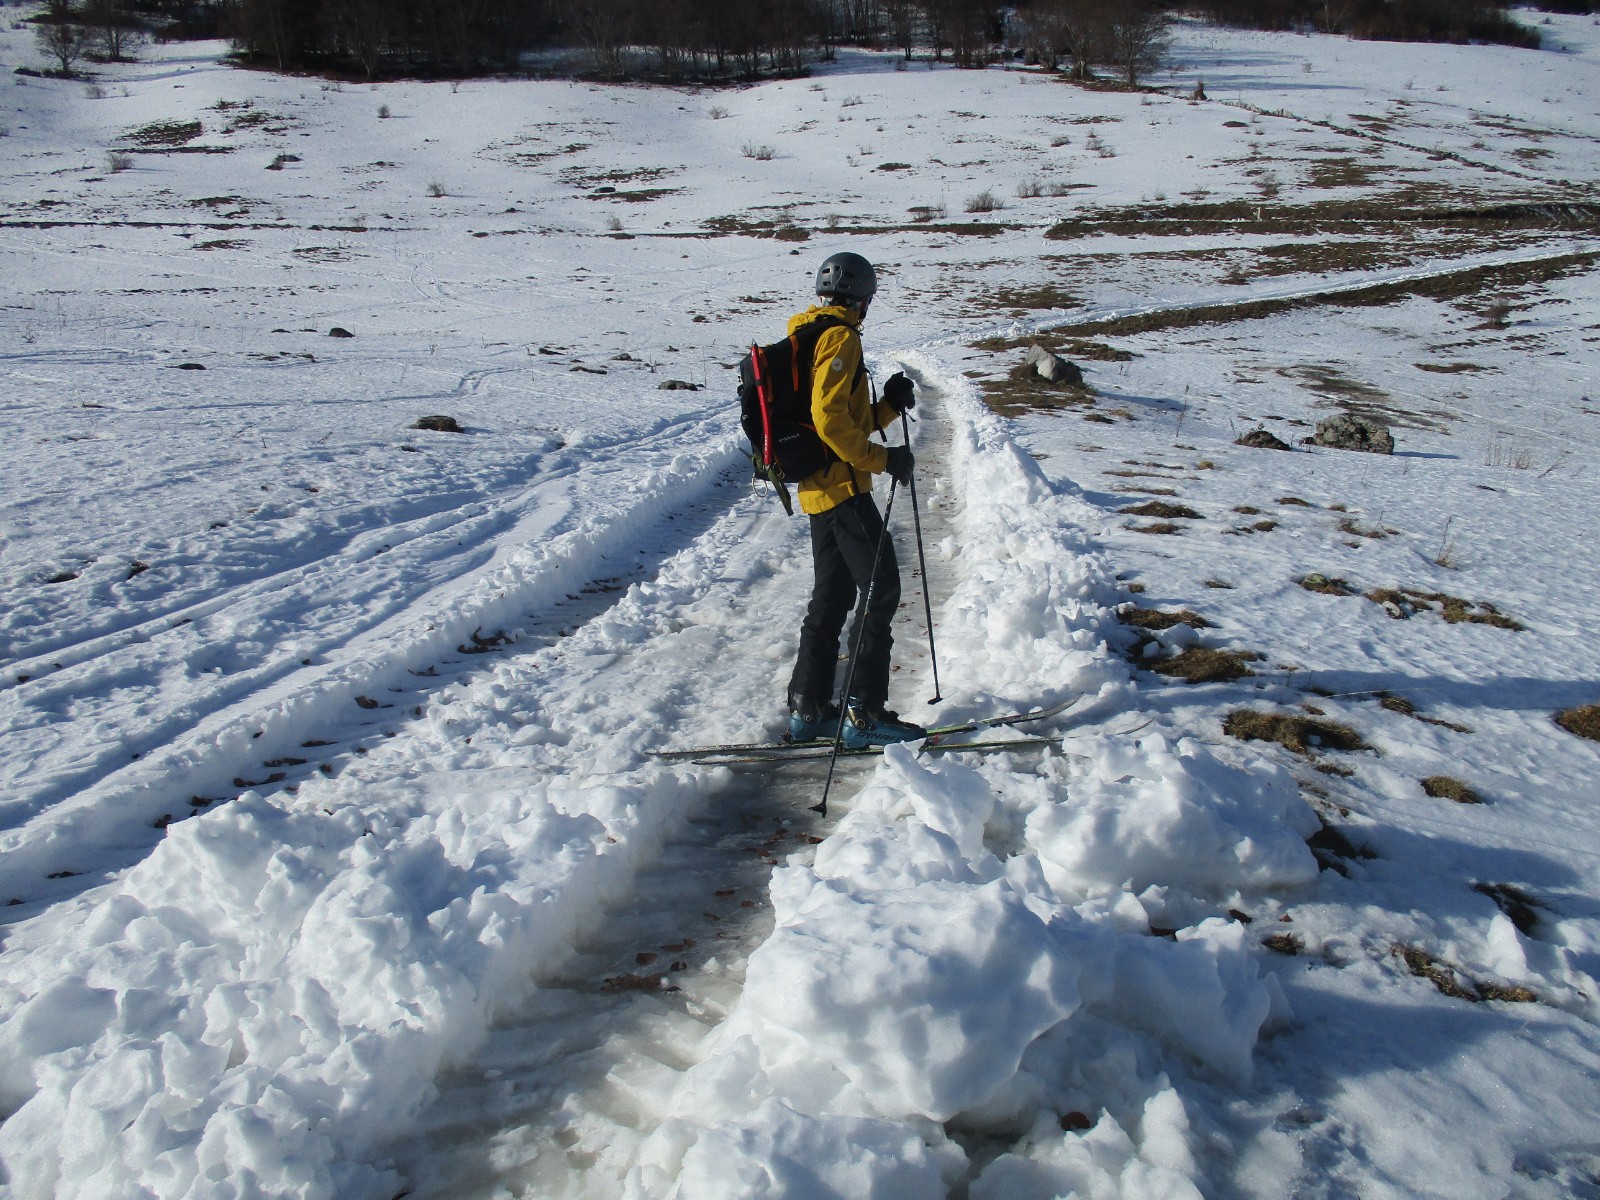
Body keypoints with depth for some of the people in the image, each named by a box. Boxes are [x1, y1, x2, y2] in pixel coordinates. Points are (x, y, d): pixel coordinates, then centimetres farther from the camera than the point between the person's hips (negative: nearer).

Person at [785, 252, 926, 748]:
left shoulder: (809, 338, 20)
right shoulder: (839, 338, -10)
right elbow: (830, 419, -23)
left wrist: (889, 407, 10)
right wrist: (882, 458, -18)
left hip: (819, 488, 10)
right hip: (842, 485, -10)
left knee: (832, 594, 14)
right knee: (880, 591, -7)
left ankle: (808, 708, 19)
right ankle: (865, 713, -6)